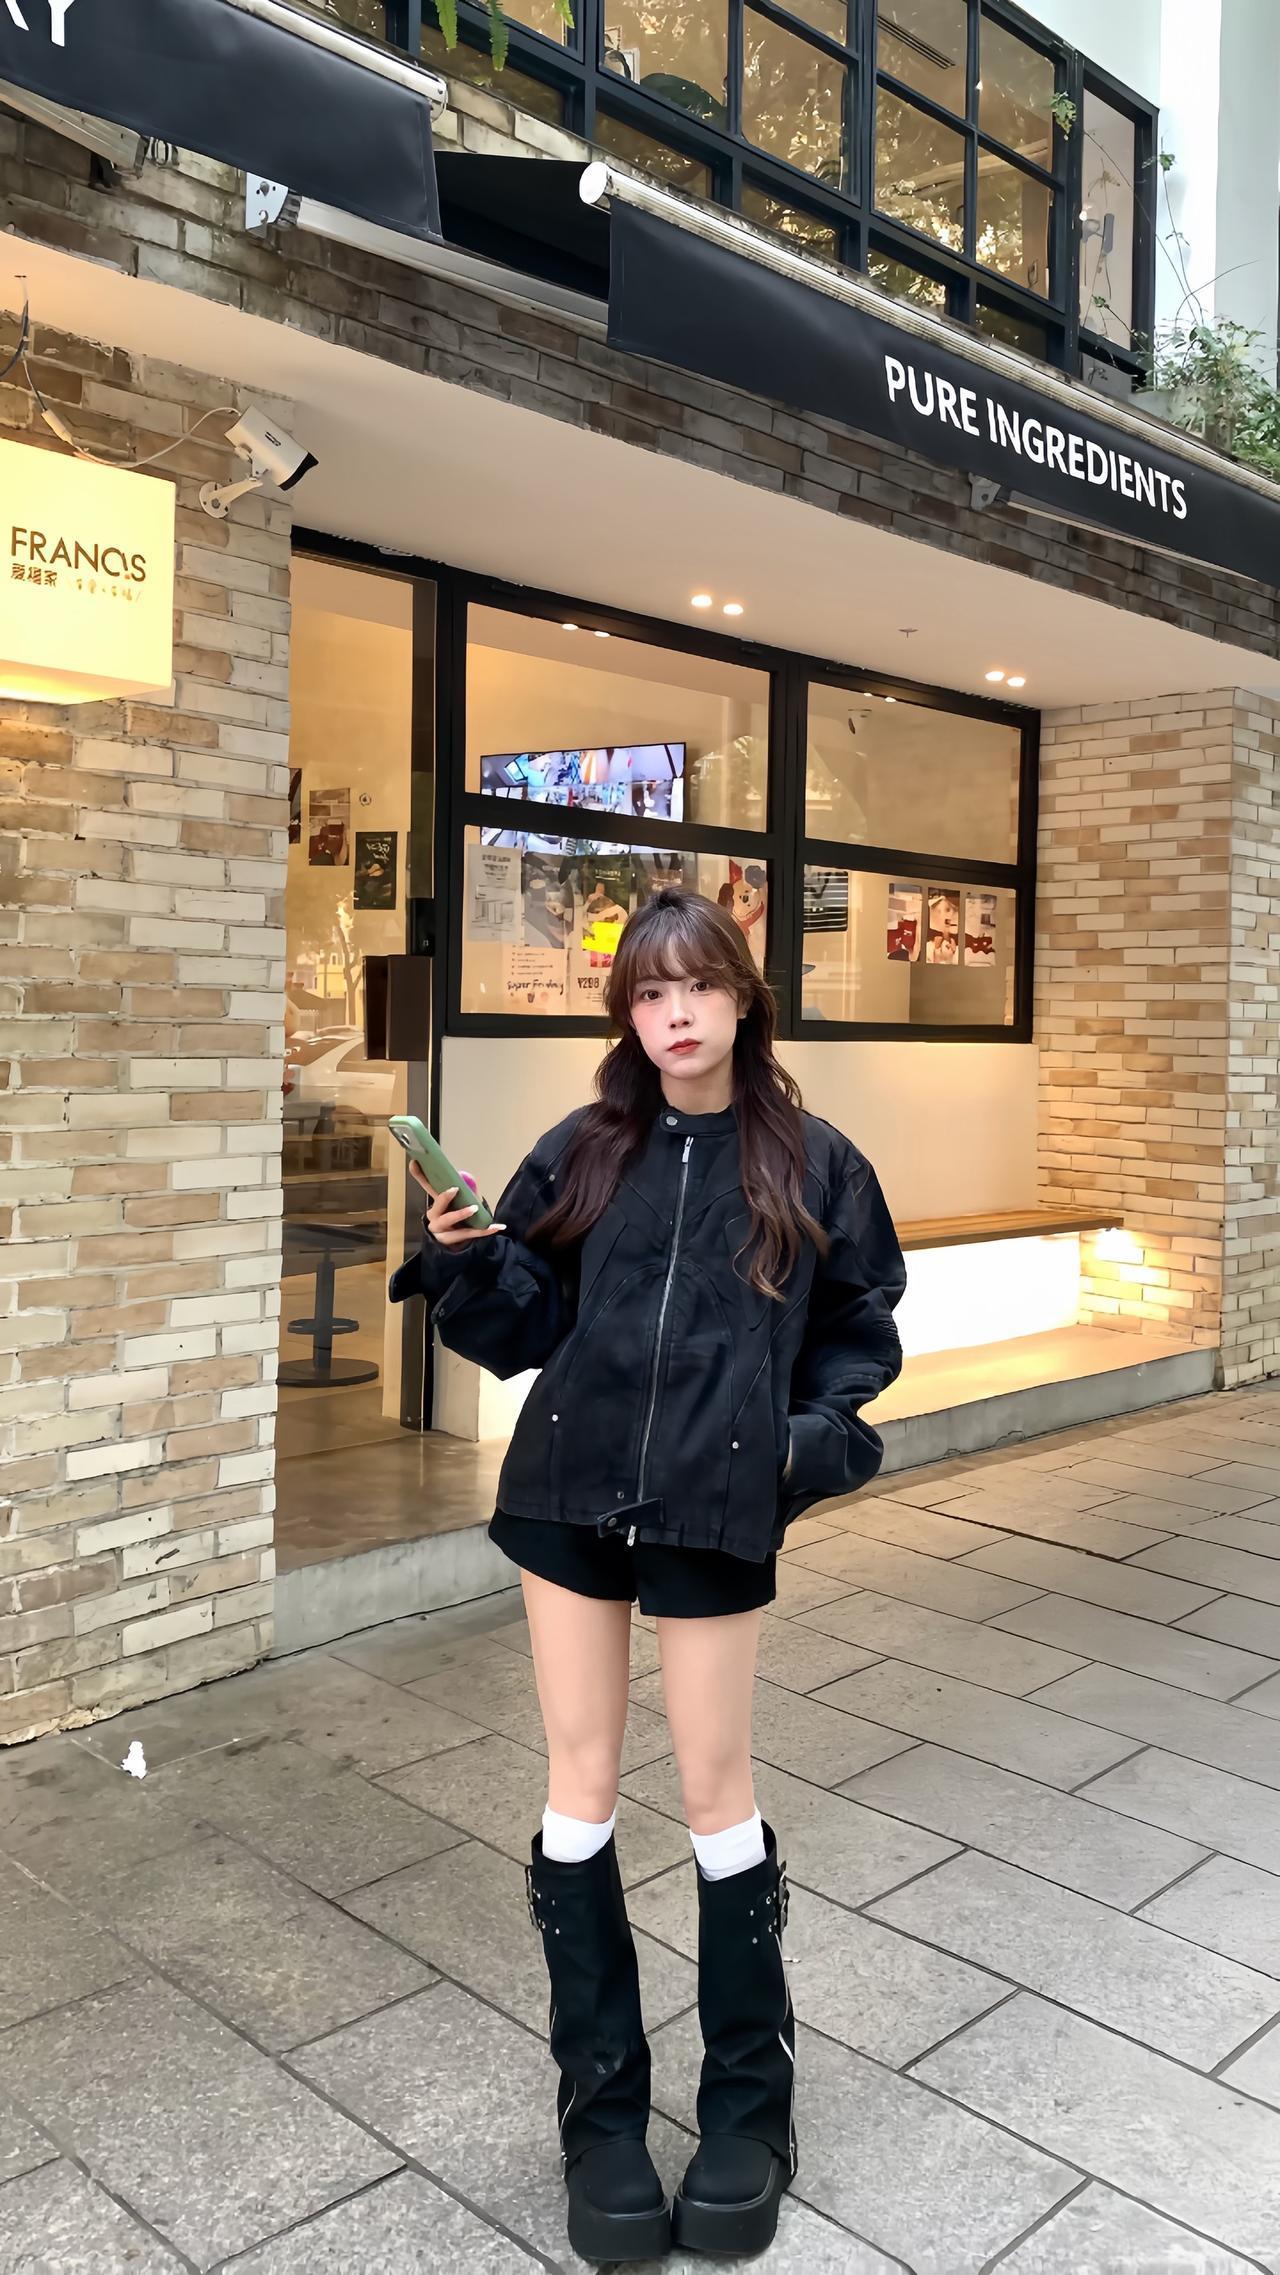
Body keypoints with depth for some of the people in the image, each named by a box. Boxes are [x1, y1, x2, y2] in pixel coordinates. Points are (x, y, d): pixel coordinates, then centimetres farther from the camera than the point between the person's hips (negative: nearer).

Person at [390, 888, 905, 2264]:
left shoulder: (810, 1165, -1)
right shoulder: (581, 1154, 2)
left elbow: (862, 1328, 9)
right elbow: (523, 1326, 4)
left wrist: (813, 1434, -6)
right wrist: (463, 1261, -14)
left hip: (716, 1509, -2)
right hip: (568, 1493, 2)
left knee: (714, 1793, 9)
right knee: (580, 1791, 9)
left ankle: (749, 2101, 30)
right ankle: (601, 2109, 27)